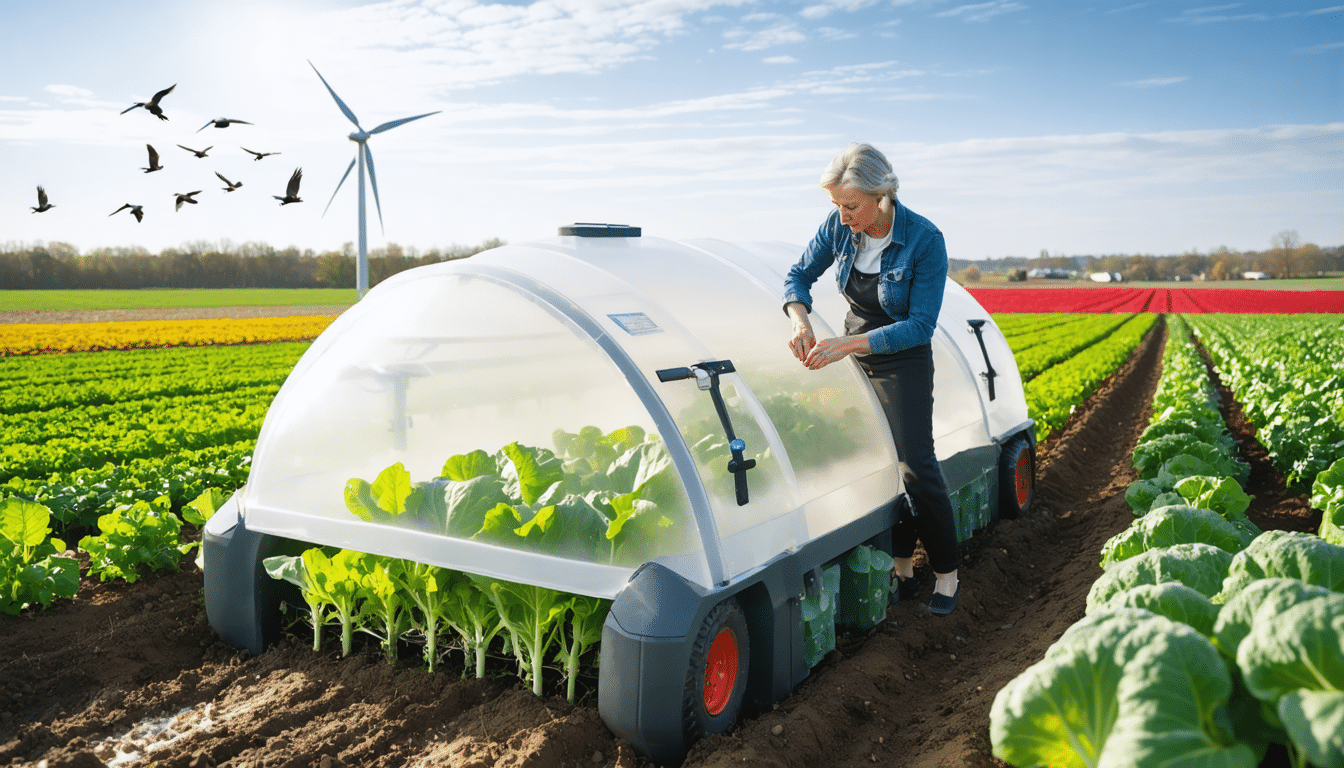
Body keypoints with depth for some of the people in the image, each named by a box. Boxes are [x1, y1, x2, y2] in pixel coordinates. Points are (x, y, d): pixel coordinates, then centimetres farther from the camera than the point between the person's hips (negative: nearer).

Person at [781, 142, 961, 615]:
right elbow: (799, 276, 2)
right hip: (854, 358, 4)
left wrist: (849, 344, -30)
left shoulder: (925, 241, -23)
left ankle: (947, 574, 9)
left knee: (915, 466, -9)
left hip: (903, 363, -4)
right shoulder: (839, 226, -9)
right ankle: (902, 571, 15)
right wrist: (800, 320, -20)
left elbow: (920, 326, -21)